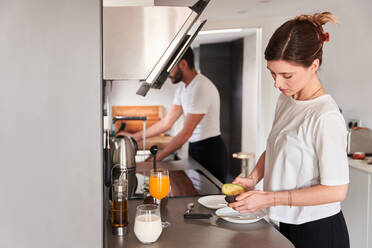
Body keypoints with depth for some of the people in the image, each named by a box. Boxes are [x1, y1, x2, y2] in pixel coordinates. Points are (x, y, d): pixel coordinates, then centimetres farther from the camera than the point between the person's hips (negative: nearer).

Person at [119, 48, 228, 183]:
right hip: (195, 148, 9)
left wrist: (157, 157, -20)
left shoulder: (202, 88, -21)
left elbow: (186, 133, -23)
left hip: (210, 151, -8)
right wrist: (134, 137, 9)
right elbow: (167, 122, 11)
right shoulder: (182, 88, 9)